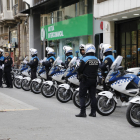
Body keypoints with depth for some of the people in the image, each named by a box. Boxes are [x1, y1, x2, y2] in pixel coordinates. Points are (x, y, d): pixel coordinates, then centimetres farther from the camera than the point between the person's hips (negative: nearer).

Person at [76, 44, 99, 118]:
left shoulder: (84, 59, -15)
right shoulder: (96, 60, 4)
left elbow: (79, 70, -11)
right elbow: (96, 69, 12)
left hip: (85, 80, -6)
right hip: (94, 80, 6)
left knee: (82, 96, 0)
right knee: (92, 96, 9)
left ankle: (83, 112, -4)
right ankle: (93, 112, 11)